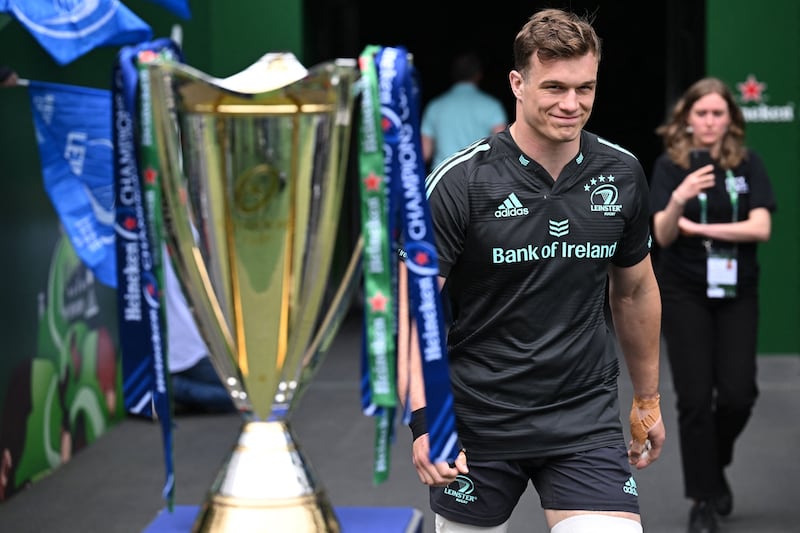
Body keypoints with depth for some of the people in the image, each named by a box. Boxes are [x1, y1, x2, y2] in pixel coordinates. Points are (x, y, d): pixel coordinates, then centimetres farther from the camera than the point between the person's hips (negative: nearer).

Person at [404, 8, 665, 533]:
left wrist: (648, 398, 20)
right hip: (477, 421, -2)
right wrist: (423, 416, -23)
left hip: (586, 416, 2)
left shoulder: (622, 174, 0)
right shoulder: (459, 181, -12)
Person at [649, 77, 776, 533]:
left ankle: (716, 465, 26)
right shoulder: (670, 165, -6)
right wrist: (679, 199, -35)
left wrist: (699, 227, -16)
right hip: (685, 294, -1)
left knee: (738, 394, -4)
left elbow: (761, 227, -13)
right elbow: (663, 236, -15)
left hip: (737, 293, 1)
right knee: (695, 398, -3)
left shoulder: (748, 163, -3)